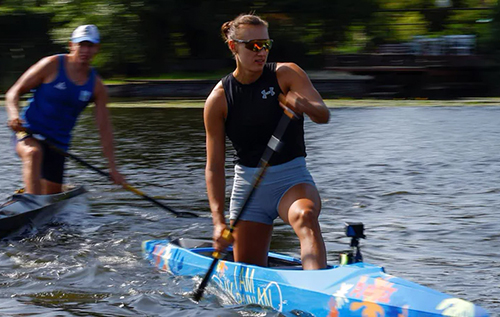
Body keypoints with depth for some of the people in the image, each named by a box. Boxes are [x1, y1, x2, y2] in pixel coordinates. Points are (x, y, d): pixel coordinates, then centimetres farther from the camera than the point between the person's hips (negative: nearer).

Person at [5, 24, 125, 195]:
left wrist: (112, 167, -1)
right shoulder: (52, 65, -7)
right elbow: (13, 93, -5)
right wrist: (14, 115, -27)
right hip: (30, 132, -5)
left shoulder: (96, 86, 2)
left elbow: (104, 129, 5)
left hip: (58, 142, 5)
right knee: (33, 153, -39)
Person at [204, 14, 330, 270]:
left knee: (305, 216, -36)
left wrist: (304, 106, -43)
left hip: (292, 179, -2)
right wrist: (218, 220, -14)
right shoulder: (218, 100, -3)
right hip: (248, 183, 2)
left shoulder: (287, 74, -5)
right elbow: (214, 166, -3)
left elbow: (323, 115, -19)